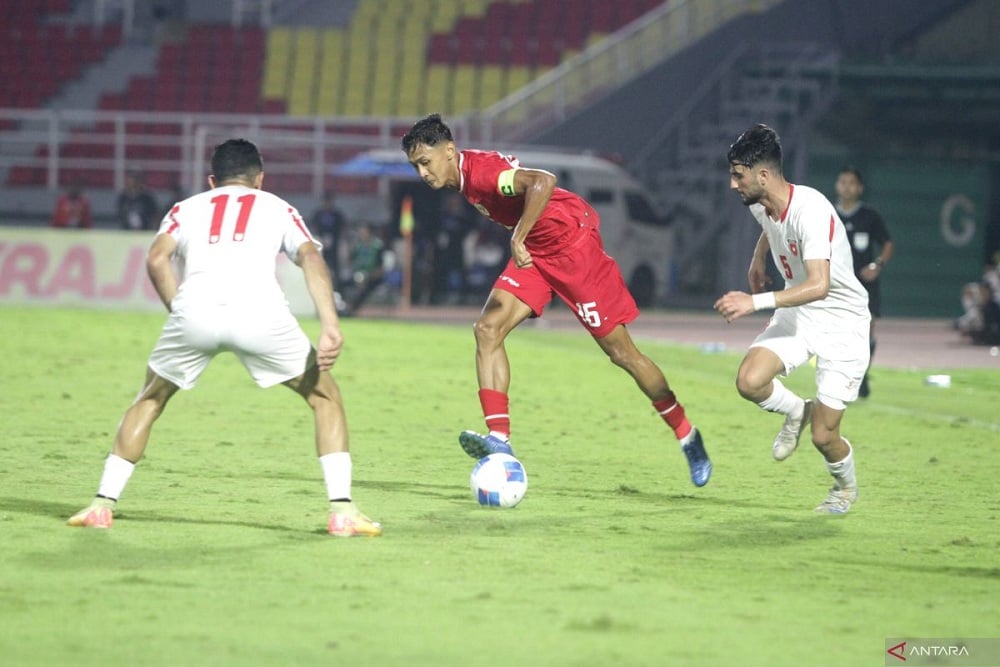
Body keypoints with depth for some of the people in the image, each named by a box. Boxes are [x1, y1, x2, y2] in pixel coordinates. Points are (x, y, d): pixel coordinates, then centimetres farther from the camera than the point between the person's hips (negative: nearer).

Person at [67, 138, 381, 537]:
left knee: (150, 399, 27)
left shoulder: (186, 208, 31)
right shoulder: (276, 207, 30)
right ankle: (342, 510, 6)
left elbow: (157, 258, 9)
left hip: (194, 309, 1)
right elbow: (311, 257, 9)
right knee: (324, 396, 18)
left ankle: (103, 504, 19)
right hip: (260, 310, -1)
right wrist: (330, 326, -1)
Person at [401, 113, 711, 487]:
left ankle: (687, 437, 15)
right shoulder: (464, 180, 5)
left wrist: (517, 239, -34)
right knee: (488, 329, -10)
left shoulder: (479, 170, -24)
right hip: (535, 252, 9)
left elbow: (542, 182, -39)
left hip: (572, 243, -9)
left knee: (620, 352, -1)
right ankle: (499, 439, -16)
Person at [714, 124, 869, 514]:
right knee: (749, 381, -21)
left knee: (823, 436, -7)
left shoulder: (812, 211, -30)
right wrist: (758, 259, 18)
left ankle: (846, 486, 28)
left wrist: (756, 302, -46)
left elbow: (819, 285, -41)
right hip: (797, 316, 6)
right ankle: (796, 411, 13)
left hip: (843, 324, -6)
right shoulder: (760, 206, -4)